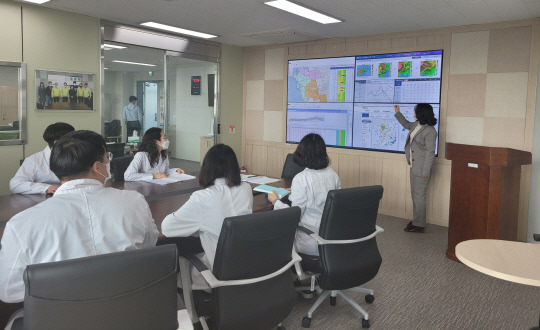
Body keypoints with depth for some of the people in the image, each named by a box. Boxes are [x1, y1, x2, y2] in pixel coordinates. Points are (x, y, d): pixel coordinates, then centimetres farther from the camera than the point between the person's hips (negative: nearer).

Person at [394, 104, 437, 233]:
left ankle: (419, 225, 5)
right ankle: (416, 221, 27)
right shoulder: (415, 125, 10)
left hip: (421, 169, -10)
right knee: (414, 194, 16)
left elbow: (430, 152, -18)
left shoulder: (430, 131, -17)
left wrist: (426, 171, -19)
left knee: (419, 196, -4)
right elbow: (406, 124, 35)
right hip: (414, 167, 10)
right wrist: (398, 113, 33)